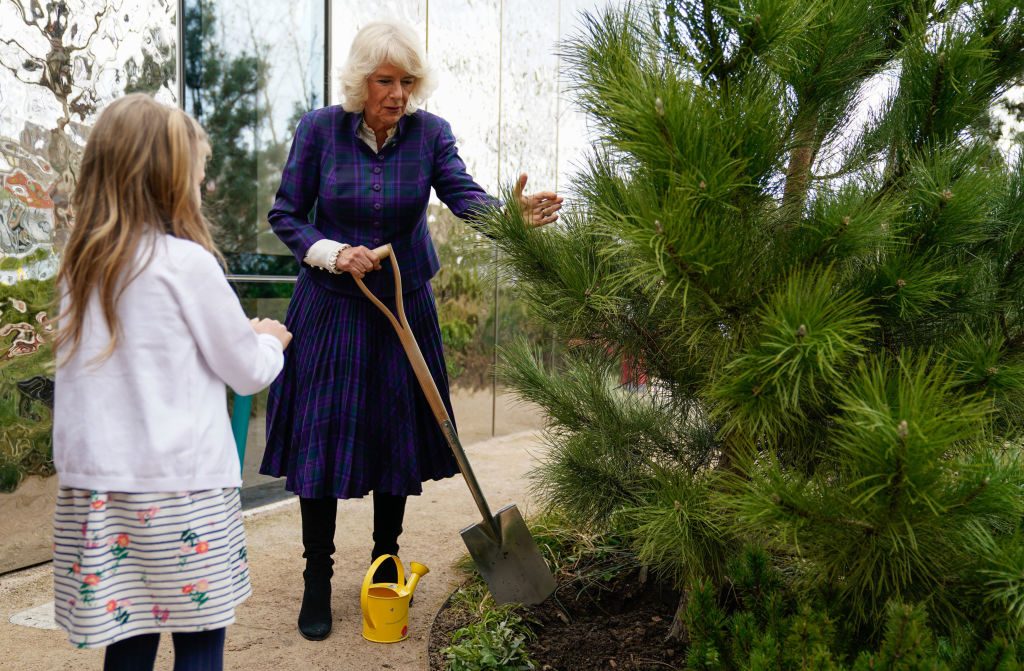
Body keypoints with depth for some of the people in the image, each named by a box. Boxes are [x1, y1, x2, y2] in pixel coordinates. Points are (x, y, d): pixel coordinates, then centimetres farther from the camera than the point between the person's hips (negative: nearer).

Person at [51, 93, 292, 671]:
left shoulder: (79, 266, 7)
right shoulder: (188, 262, -11)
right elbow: (247, 372, -2)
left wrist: (241, 334, 19)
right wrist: (270, 340, 18)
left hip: (95, 489, 6)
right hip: (182, 491, -6)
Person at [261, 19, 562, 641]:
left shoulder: (430, 132, -5)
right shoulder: (320, 128, -7)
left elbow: (466, 197, -21)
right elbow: (286, 216, -2)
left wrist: (511, 213, -42)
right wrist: (333, 254, -19)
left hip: (404, 309, 1)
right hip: (330, 310, -1)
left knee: (399, 439, 10)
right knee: (321, 440, 2)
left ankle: (386, 563, 33)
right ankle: (318, 581, 21)